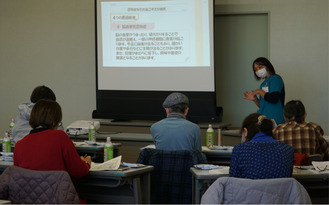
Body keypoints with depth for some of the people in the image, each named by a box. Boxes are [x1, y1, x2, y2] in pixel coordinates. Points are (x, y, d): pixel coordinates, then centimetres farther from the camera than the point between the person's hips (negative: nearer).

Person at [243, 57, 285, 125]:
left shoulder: (276, 79, -5)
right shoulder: (263, 84, 18)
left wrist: (259, 91, -6)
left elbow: (273, 99, -19)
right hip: (264, 119, 7)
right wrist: (255, 99, 6)